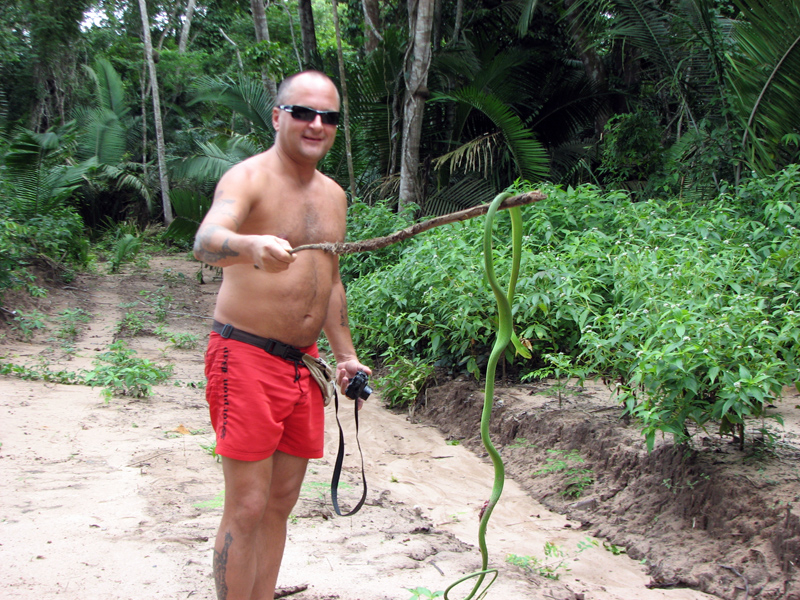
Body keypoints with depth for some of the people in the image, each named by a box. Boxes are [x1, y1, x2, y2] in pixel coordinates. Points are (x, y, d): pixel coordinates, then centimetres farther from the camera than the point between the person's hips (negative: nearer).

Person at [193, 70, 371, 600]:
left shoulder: (333, 194, 12)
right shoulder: (249, 178, -11)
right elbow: (206, 241, -33)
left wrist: (345, 355, 19)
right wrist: (252, 246, -54)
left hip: (304, 364, 7)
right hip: (247, 357, -7)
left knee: (282, 501, 13)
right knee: (247, 508, -5)